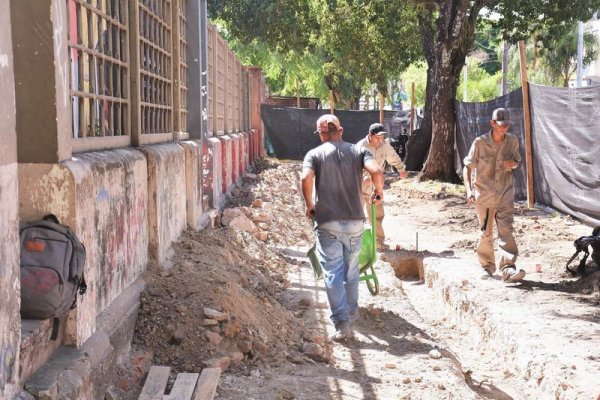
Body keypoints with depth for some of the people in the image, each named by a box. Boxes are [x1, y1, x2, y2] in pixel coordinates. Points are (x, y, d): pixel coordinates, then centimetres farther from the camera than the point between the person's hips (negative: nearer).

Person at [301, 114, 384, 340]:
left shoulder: (315, 154, 1)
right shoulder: (358, 151, 5)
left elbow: (306, 178, -18)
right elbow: (376, 172, -12)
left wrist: (309, 205, -3)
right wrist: (379, 192, 7)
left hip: (327, 222, -2)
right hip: (355, 221, 3)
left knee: (333, 272, 1)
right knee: (351, 270, 19)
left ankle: (342, 323, -5)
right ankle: (352, 312, 34)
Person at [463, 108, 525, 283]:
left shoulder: (513, 140, -4)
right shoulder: (480, 142, -13)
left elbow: (518, 161, 12)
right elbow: (467, 167, -8)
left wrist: (514, 164, -14)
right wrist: (469, 190, -22)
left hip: (505, 193, 1)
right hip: (484, 193, -1)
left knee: (506, 230, -11)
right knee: (486, 233, 10)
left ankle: (508, 268, -16)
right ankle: (487, 266, 27)